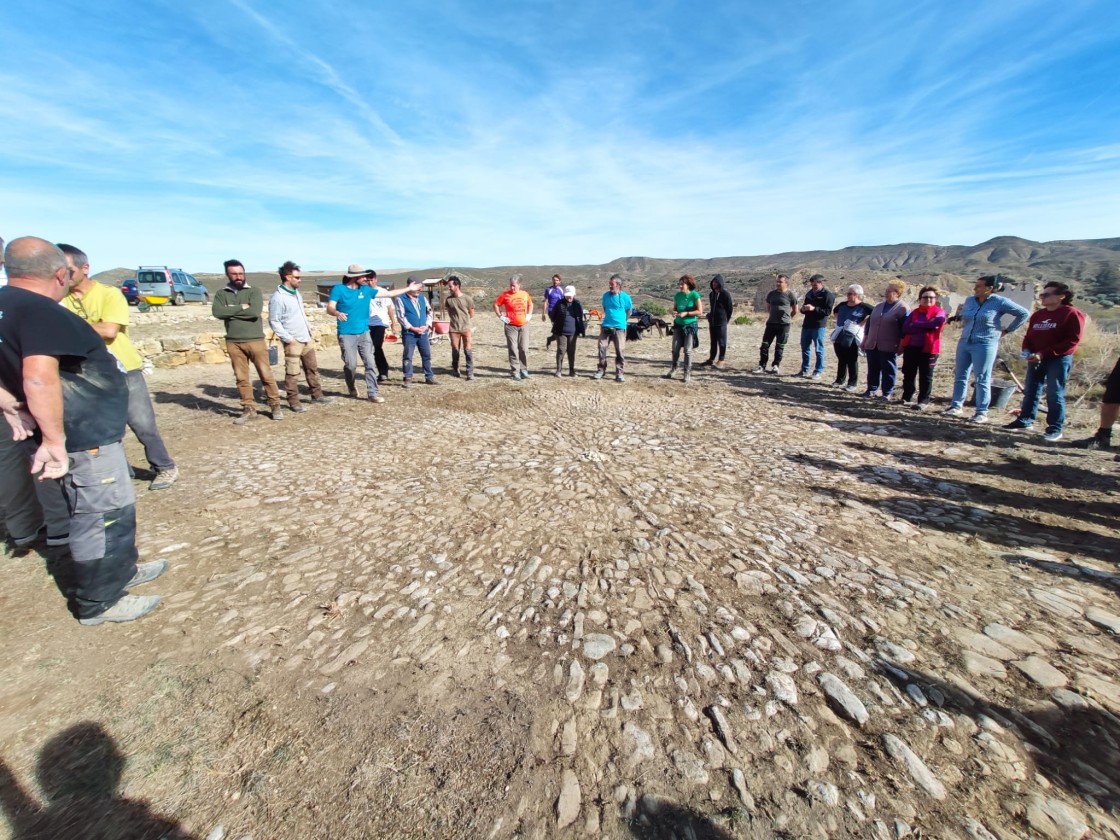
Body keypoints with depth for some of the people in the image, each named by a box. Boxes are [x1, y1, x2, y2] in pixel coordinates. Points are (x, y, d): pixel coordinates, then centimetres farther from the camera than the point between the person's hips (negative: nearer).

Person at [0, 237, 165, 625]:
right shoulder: (40, 312, -21)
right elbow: (40, 378, -32)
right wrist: (54, 441, -26)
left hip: (86, 433, 10)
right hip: (84, 438, -10)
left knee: (110, 510, 22)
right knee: (103, 516, 3)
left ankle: (121, 570, 39)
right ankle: (98, 602, 17)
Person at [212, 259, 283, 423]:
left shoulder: (254, 291, 1)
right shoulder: (221, 294, 9)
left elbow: (255, 311, -16)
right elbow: (217, 312, -9)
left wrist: (232, 310, -7)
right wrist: (241, 308, -10)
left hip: (256, 340, -3)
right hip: (233, 342, 3)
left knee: (266, 375, 1)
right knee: (241, 378, 7)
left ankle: (275, 406, 12)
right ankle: (249, 410, 15)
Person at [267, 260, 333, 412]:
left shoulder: (296, 292, 12)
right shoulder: (278, 298, -15)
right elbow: (274, 321, -15)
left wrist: (309, 327, 15)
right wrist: (288, 338, -17)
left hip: (306, 339, 8)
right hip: (293, 342, -8)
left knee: (312, 368, 14)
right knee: (292, 373, -1)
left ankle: (317, 394, 25)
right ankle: (293, 401, 8)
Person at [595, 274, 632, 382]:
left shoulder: (625, 297, -7)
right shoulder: (606, 295, 4)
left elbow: (629, 311, 7)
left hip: (619, 328, -3)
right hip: (606, 326, 3)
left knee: (620, 351, -2)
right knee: (602, 348, 2)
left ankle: (620, 373, 6)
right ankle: (601, 370, 16)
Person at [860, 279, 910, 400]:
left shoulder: (903, 308, -5)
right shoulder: (879, 306, 15)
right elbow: (869, 323, 19)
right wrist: (864, 340, 16)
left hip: (888, 347, -6)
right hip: (872, 345, 6)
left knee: (888, 370, 2)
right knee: (872, 369, 12)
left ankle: (887, 393, 9)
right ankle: (872, 389, 23)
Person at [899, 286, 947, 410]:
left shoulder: (939, 312, 0)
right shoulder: (914, 312, 11)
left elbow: (934, 324, -19)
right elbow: (905, 328, -2)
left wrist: (915, 325, -8)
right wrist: (924, 327, -12)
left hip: (928, 349, -4)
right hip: (910, 347, 4)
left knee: (925, 376, 2)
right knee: (908, 374, 11)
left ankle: (924, 401, 7)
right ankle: (906, 397, 23)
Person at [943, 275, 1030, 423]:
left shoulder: (1000, 302, -7)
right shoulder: (969, 300, 7)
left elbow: (1024, 314, 0)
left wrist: (1007, 330, 2)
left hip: (985, 345, -5)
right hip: (964, 343, 5)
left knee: (982, 380, 0)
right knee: (960, 376, 8)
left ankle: (982, 412, 6)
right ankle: (956, 406, 18)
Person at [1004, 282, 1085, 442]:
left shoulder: (1072, 314, -7)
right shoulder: (1037, 315, 12)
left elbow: (1073, 340, -13)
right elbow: (1029, 336, 16)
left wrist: (1044, 353, -21)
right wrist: (1027, 351, -5)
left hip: (1059, 360, -6)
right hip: (1036, 359, 6)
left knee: (1055, 395, -3)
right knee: (1030, 391, 11)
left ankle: (1055, 429, 3)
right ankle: (1025, 420, 21)